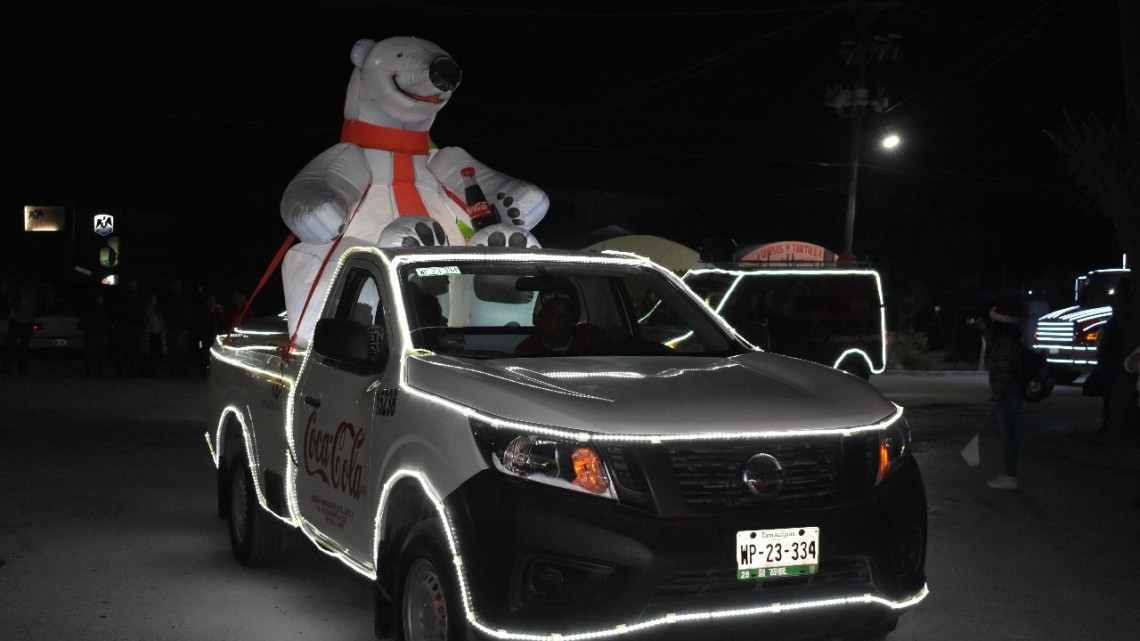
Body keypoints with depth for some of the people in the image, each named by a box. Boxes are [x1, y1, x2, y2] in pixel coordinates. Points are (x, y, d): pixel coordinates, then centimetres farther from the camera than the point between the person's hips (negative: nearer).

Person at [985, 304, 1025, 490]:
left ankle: (1010, 477, -1)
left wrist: (996, 396, -20)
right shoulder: (1002, 342, 12)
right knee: (1008, 435, 16)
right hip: (1008, 396, 10)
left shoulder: (1006, 344, -19)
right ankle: (1009, 473, 25)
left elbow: (1004, 373, -22)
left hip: (1006, 397, -10)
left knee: (1008, 435, -5)